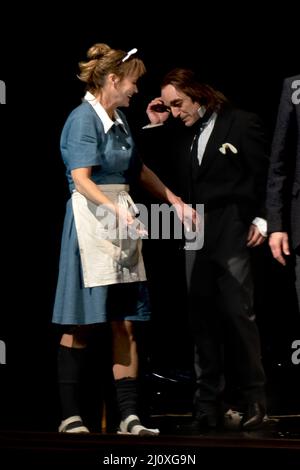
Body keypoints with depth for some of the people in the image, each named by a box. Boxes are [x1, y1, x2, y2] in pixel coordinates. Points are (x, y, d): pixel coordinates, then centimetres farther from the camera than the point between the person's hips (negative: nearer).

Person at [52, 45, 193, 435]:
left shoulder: (119, 119, 14)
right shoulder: (83, 118, -10)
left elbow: (138, 169, 28)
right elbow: (81, 180, -20)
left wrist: (175, 200, 28)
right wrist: (115, 208, -33)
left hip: (122, 218, 8)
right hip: (90, 219, -8)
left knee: (126, 323, 2)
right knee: (80, 325, -1)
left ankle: (129, 416, 2)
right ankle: (70, 415, 6)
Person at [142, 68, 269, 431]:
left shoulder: (242, 124, -1)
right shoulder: (179, 133, 12)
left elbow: (263, 174, -1)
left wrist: (260, 219, -8)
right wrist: (154, 126, 7)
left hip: (232, 234, -5)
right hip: (193, 235, 5)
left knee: (238, 313, -4)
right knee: (202, 318, 4)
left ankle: (253, 398, 7)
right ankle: (208, 404, 8)